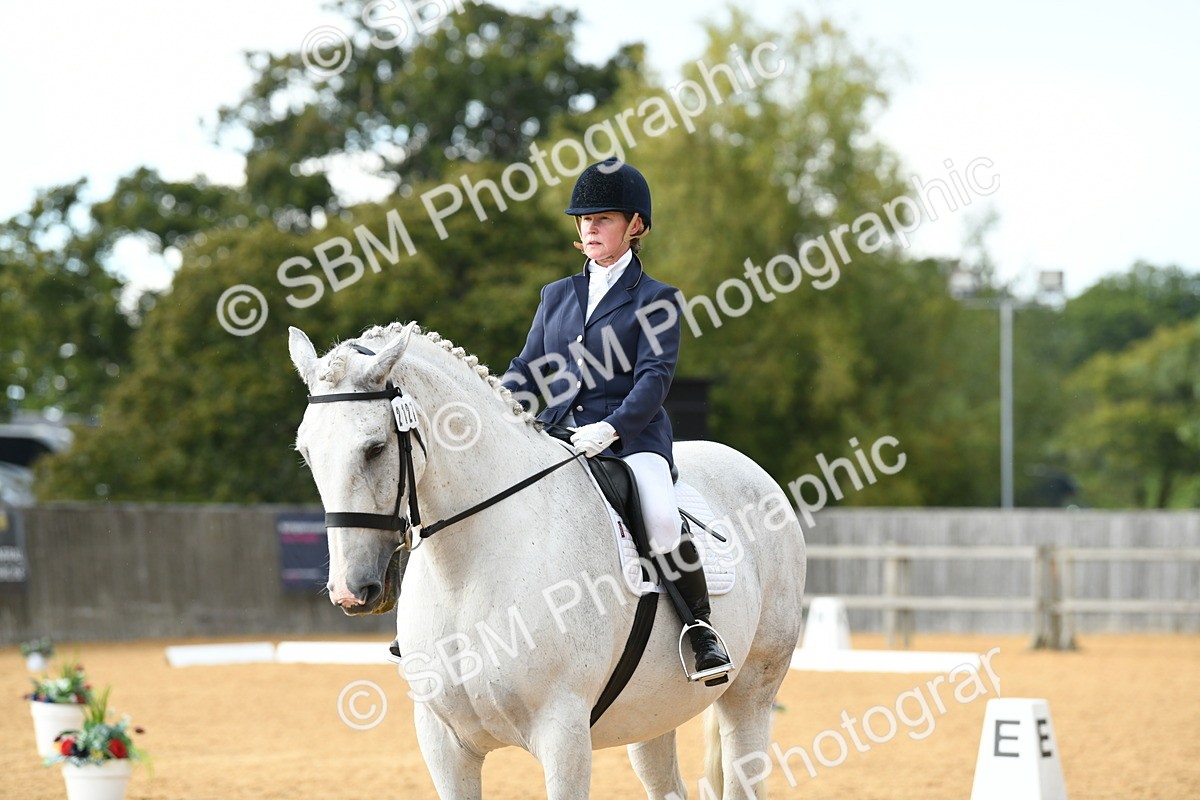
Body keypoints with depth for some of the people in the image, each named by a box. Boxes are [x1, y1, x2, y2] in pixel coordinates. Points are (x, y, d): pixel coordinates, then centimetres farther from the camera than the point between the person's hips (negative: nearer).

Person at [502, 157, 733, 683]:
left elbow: (655, 377, -9)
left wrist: (611, 429, -25)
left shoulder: (655, 300, 3)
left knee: (661, 520, -32)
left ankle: (700, 627, -16)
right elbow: (527, 372, 18)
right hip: (557, 437, 5)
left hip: (632, 438, -5)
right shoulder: (557, 296, 18)